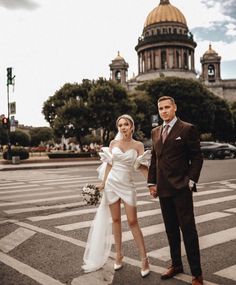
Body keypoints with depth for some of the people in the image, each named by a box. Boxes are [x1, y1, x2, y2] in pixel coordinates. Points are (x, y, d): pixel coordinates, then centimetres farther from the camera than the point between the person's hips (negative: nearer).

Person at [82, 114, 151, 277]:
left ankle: (144, 259, 7)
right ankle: (119, 254, 22)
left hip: (128, 185, -2)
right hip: (112, 184, 2)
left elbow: (143, 166, -6)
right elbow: (109, 165, 7)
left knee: (133, 222, -2)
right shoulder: (113, 143, 3)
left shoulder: (138, 145, -1)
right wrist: (103, 183, 5)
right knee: (116, 220, 8)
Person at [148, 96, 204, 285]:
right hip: (163, 189, 6)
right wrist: (152, 182, 10)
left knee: (188, 229, -1)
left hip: (181, 188, -6)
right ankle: (176, 265, 29)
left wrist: (191, 181, -11)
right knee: (171, 229, 14)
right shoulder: (156, 132, 13)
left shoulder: (187, 129, -4)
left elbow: (197, 157, -5)